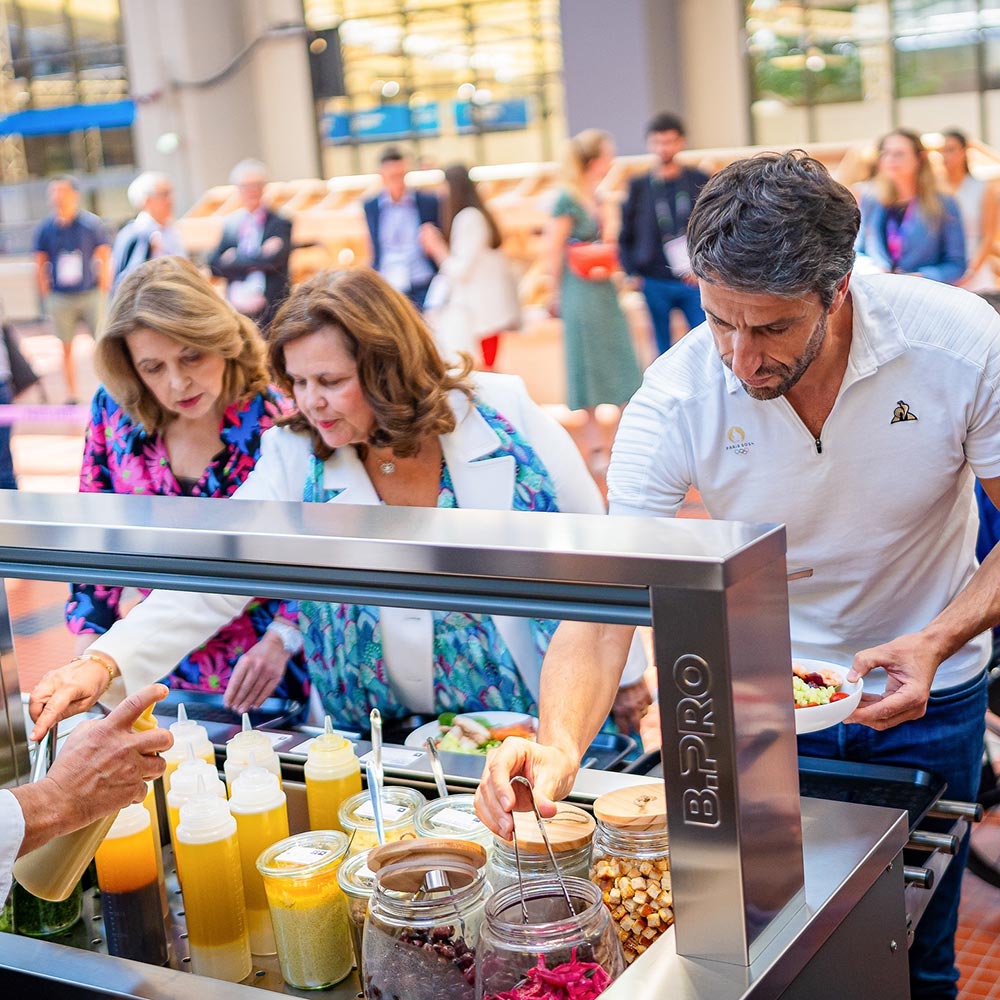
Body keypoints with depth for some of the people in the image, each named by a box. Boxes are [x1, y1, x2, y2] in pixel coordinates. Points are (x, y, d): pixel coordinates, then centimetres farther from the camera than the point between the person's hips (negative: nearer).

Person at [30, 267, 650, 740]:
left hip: (540, 717, -1)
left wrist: (623, 672, 6)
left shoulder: (505, 412, -9)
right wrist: (105, 664, -29)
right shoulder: (294, 460, -6)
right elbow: (209, 583, -14)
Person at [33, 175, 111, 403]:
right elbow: (40, 265, 7)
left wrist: (103, 293, -4)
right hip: (60, 298, 1)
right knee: (66, 348, 6)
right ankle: (71, 395, 14)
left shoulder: (92, 224, -3)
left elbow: (104, 260, 1)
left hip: (91, 294, -1)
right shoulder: (45, 229, 1)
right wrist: (47, 297, 1)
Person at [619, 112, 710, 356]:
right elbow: (624, 235, 8)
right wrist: (632, 273, -2)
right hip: (655, 284, 0)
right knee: (663, 353, 6)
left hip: (695, 282, 0)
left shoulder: (700, 182, 4)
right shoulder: (638, 186, 5)